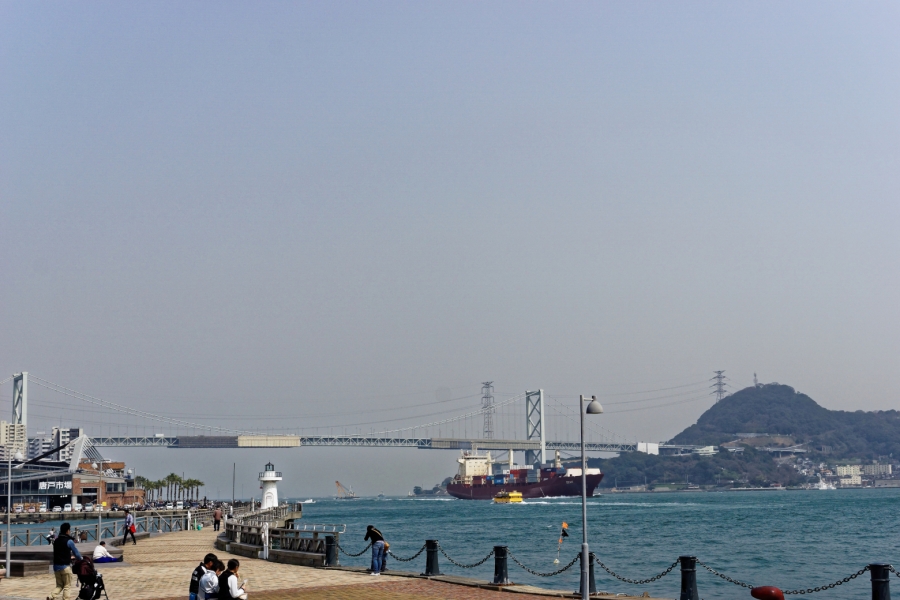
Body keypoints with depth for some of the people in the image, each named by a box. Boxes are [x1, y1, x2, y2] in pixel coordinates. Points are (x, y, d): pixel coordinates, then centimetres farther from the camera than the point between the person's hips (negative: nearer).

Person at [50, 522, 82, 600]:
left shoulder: (56, 540, 9)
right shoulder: (69, 541, -10)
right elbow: (76, 552, -2)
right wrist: (81, 559, 19)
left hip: (56, 565, 6)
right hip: (65, 566, -6)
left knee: (59, 585, 14)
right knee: (67, 586, 3)